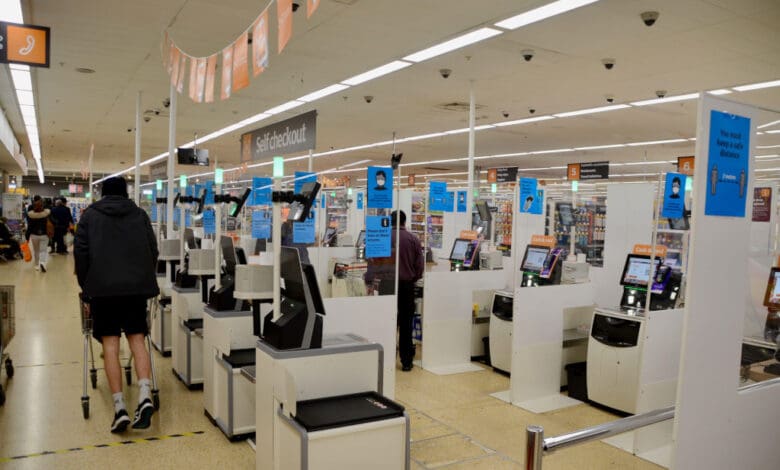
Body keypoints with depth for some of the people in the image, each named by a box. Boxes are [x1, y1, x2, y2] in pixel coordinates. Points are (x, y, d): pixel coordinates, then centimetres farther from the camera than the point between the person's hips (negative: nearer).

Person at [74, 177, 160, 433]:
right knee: (137, 340, 5)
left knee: (110, 345, 1)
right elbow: (153, 251, 12)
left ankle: (120, 408, -4)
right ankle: (144, 397, -13)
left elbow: (80, 252, 5)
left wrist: (86, 290, 10)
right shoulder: (139, 214, 13)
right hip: (137, 286, 1)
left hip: (102, 287, -1)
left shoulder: (89, 215, 10)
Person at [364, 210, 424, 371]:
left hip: (386, 285, 0)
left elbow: (372, 260, -6)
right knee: (406, 324, 8)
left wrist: (369, 282, 2)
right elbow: (420, 265, -2)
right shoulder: (413, 239, -2)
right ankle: (406, 361, 12)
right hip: (407, 285, 0)